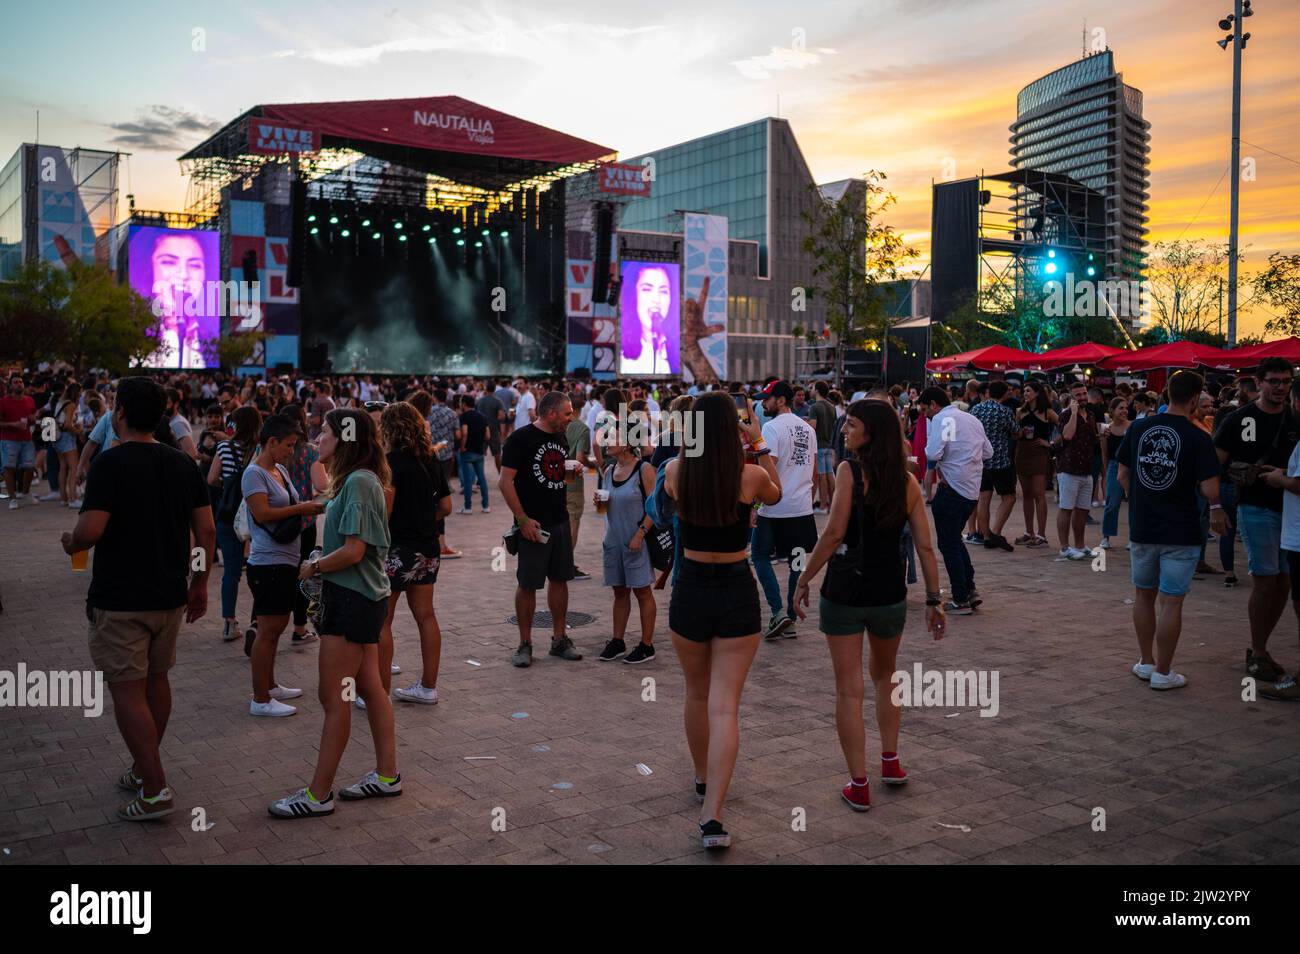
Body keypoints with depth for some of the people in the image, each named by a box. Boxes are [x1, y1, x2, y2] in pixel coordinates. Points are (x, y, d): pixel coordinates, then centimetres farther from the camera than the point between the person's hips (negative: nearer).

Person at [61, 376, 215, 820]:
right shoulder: (183, 464, 4)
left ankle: (155, 790, -3)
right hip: (170, 595, 7)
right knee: (156, 680, 18)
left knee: (127, 690, -2)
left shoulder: (111, 463, -14)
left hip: (119, 599, -6)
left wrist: (72, 543, 1)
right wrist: (199, 583, 14)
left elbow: (91, 530, -22)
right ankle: (144, 770, 32)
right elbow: (206, 531, 4)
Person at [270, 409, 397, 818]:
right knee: (370, 688, 15)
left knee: (334, 698, -2)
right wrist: (321, 562, 3)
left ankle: (319, 795, 7)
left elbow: (353, 551, -22)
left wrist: (314, 567, -9)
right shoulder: (361, 480, 12)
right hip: (364, 597, 10)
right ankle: (387, 775, 24)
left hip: (351, 600, -10)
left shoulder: (358, 482, -18)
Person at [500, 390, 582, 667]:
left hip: (560, 522, 7)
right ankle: (525, 644, 12)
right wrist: (523, 519, -19)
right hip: (533, 525, -7)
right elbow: (505, 481, -15)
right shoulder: (521, 438, -12)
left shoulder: (560, 438, 11)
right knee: (527, 584, 1)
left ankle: (560, 639, 22)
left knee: (559, 579, 11)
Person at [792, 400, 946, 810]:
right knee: (885, 675, 28)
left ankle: (859, 785, 10)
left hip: (844, 592, -4)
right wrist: (933, 600, 8)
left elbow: (834, 533, -17)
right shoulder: (908, 481, 2)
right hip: (890, 594, 4)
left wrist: (804, 581, -8)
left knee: (849, 689, 6)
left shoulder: (850, 470, -12)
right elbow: (925, 547, 1)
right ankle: (890, 761, 31)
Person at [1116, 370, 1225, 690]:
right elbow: (1210, 489, -17)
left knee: (1143, 594, 17)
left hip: (1141, 528, 4)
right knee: (1171, 601, 3)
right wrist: (1216, 508, 4)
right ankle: (1163, 672, 9)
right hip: (1180, 532, -4)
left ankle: (1146, 662, 26)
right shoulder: (1198, 438, -13)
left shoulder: (1138, 428, 0)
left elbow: (1122, 476, 5)